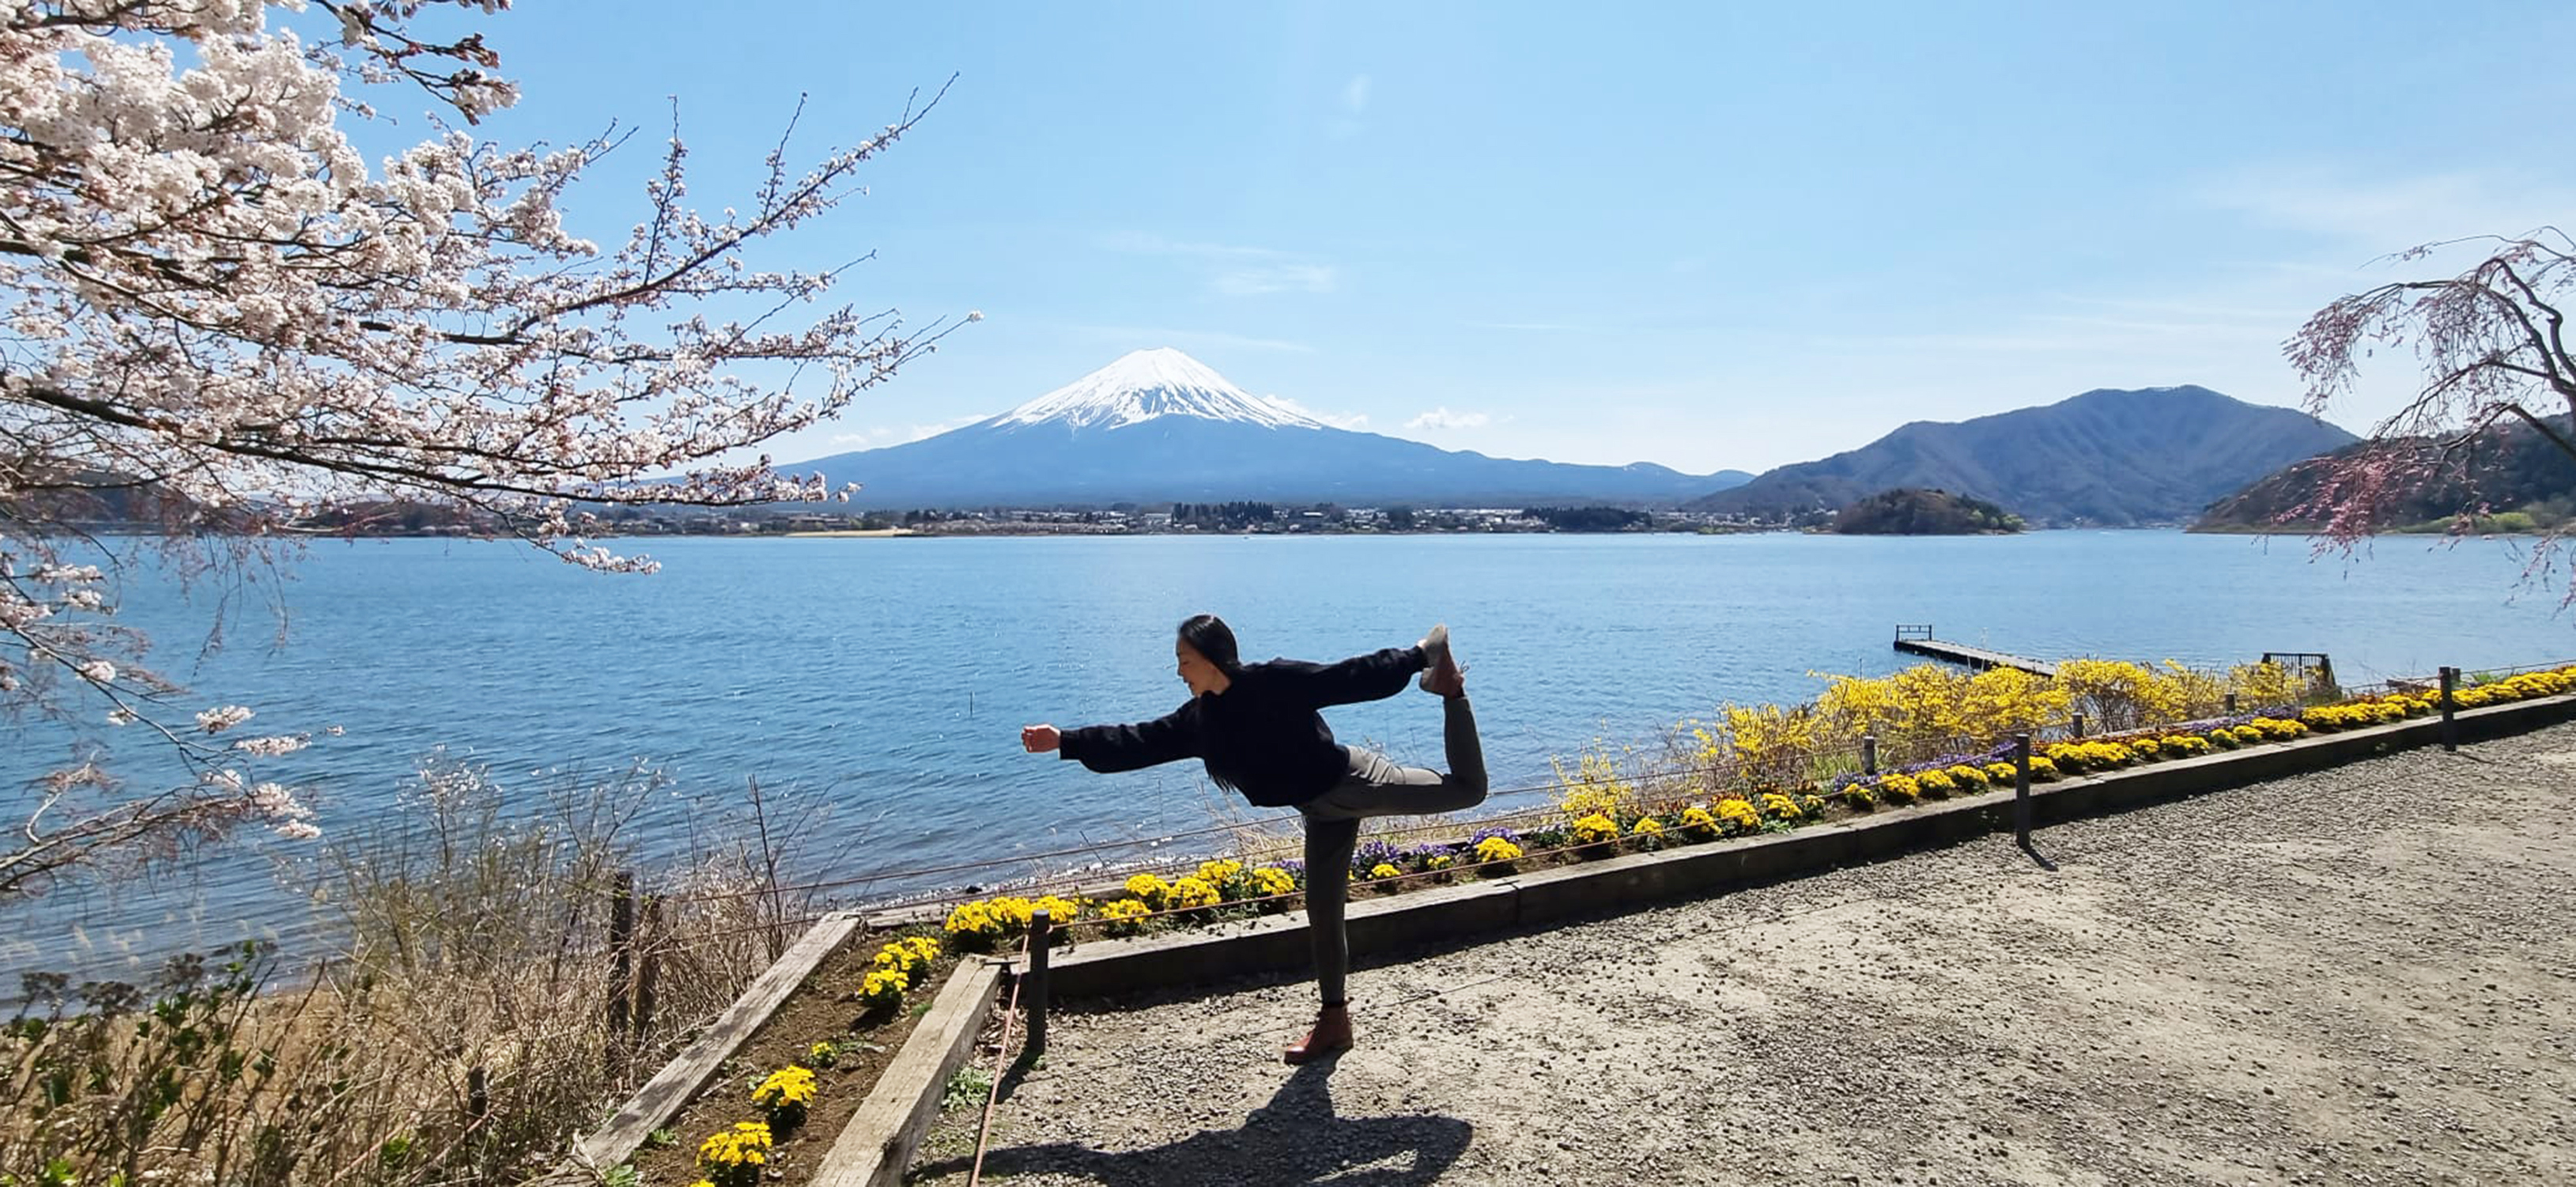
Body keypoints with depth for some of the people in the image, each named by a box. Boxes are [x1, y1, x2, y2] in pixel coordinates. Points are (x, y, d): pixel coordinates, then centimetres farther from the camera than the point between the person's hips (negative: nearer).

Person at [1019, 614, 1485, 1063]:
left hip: (1356, 782, -6)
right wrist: (1065, 741, -5)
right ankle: (1334, 1020, 23)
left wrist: (1418, 656, -18)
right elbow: (1138, 742, -1)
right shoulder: (1201, 719, -1)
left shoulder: (1278, 681, -22)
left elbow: (1349, 678, -18)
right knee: (1322, 911, 9)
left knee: (1467, 789, -4)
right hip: (1323, 813, 6)